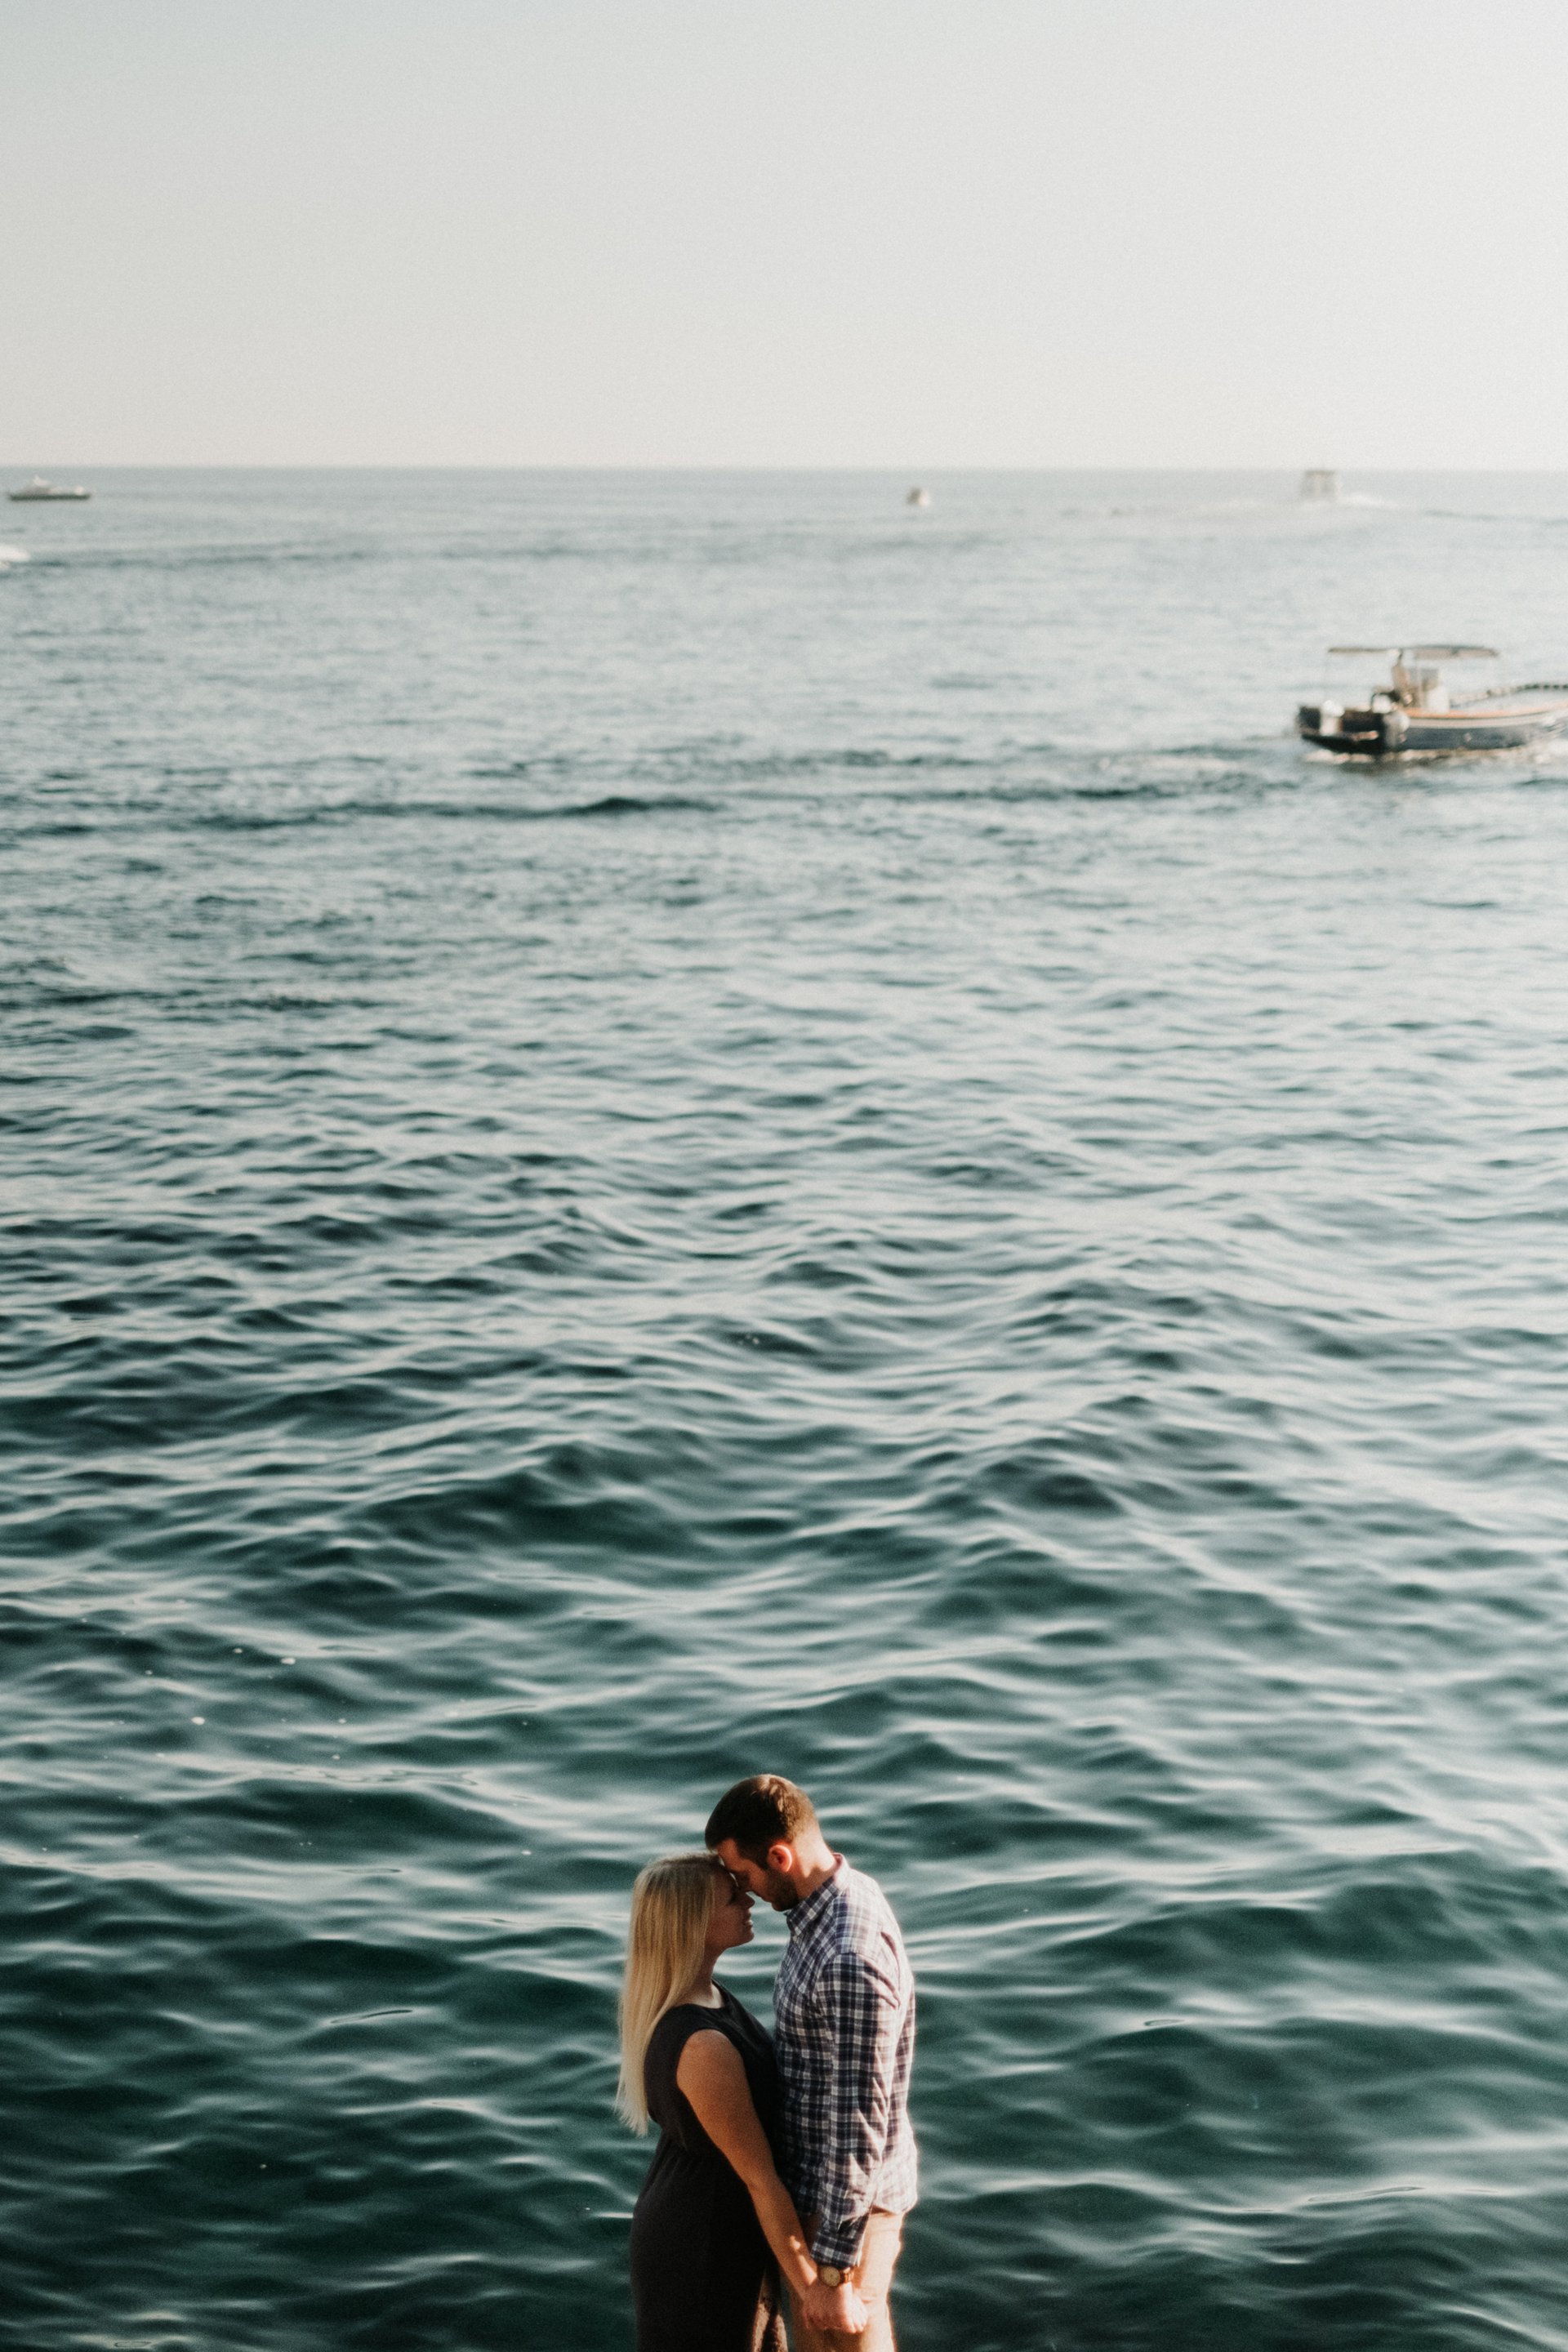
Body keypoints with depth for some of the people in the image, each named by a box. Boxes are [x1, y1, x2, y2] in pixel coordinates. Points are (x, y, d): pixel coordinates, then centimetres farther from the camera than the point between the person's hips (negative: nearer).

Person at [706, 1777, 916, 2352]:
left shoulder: (851, 1961, -34)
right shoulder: (846, 1895, 0)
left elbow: (857, 2124, -29)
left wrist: (832, 2272, -23)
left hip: (842, 2203, -10)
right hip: (830, 2182, 10)